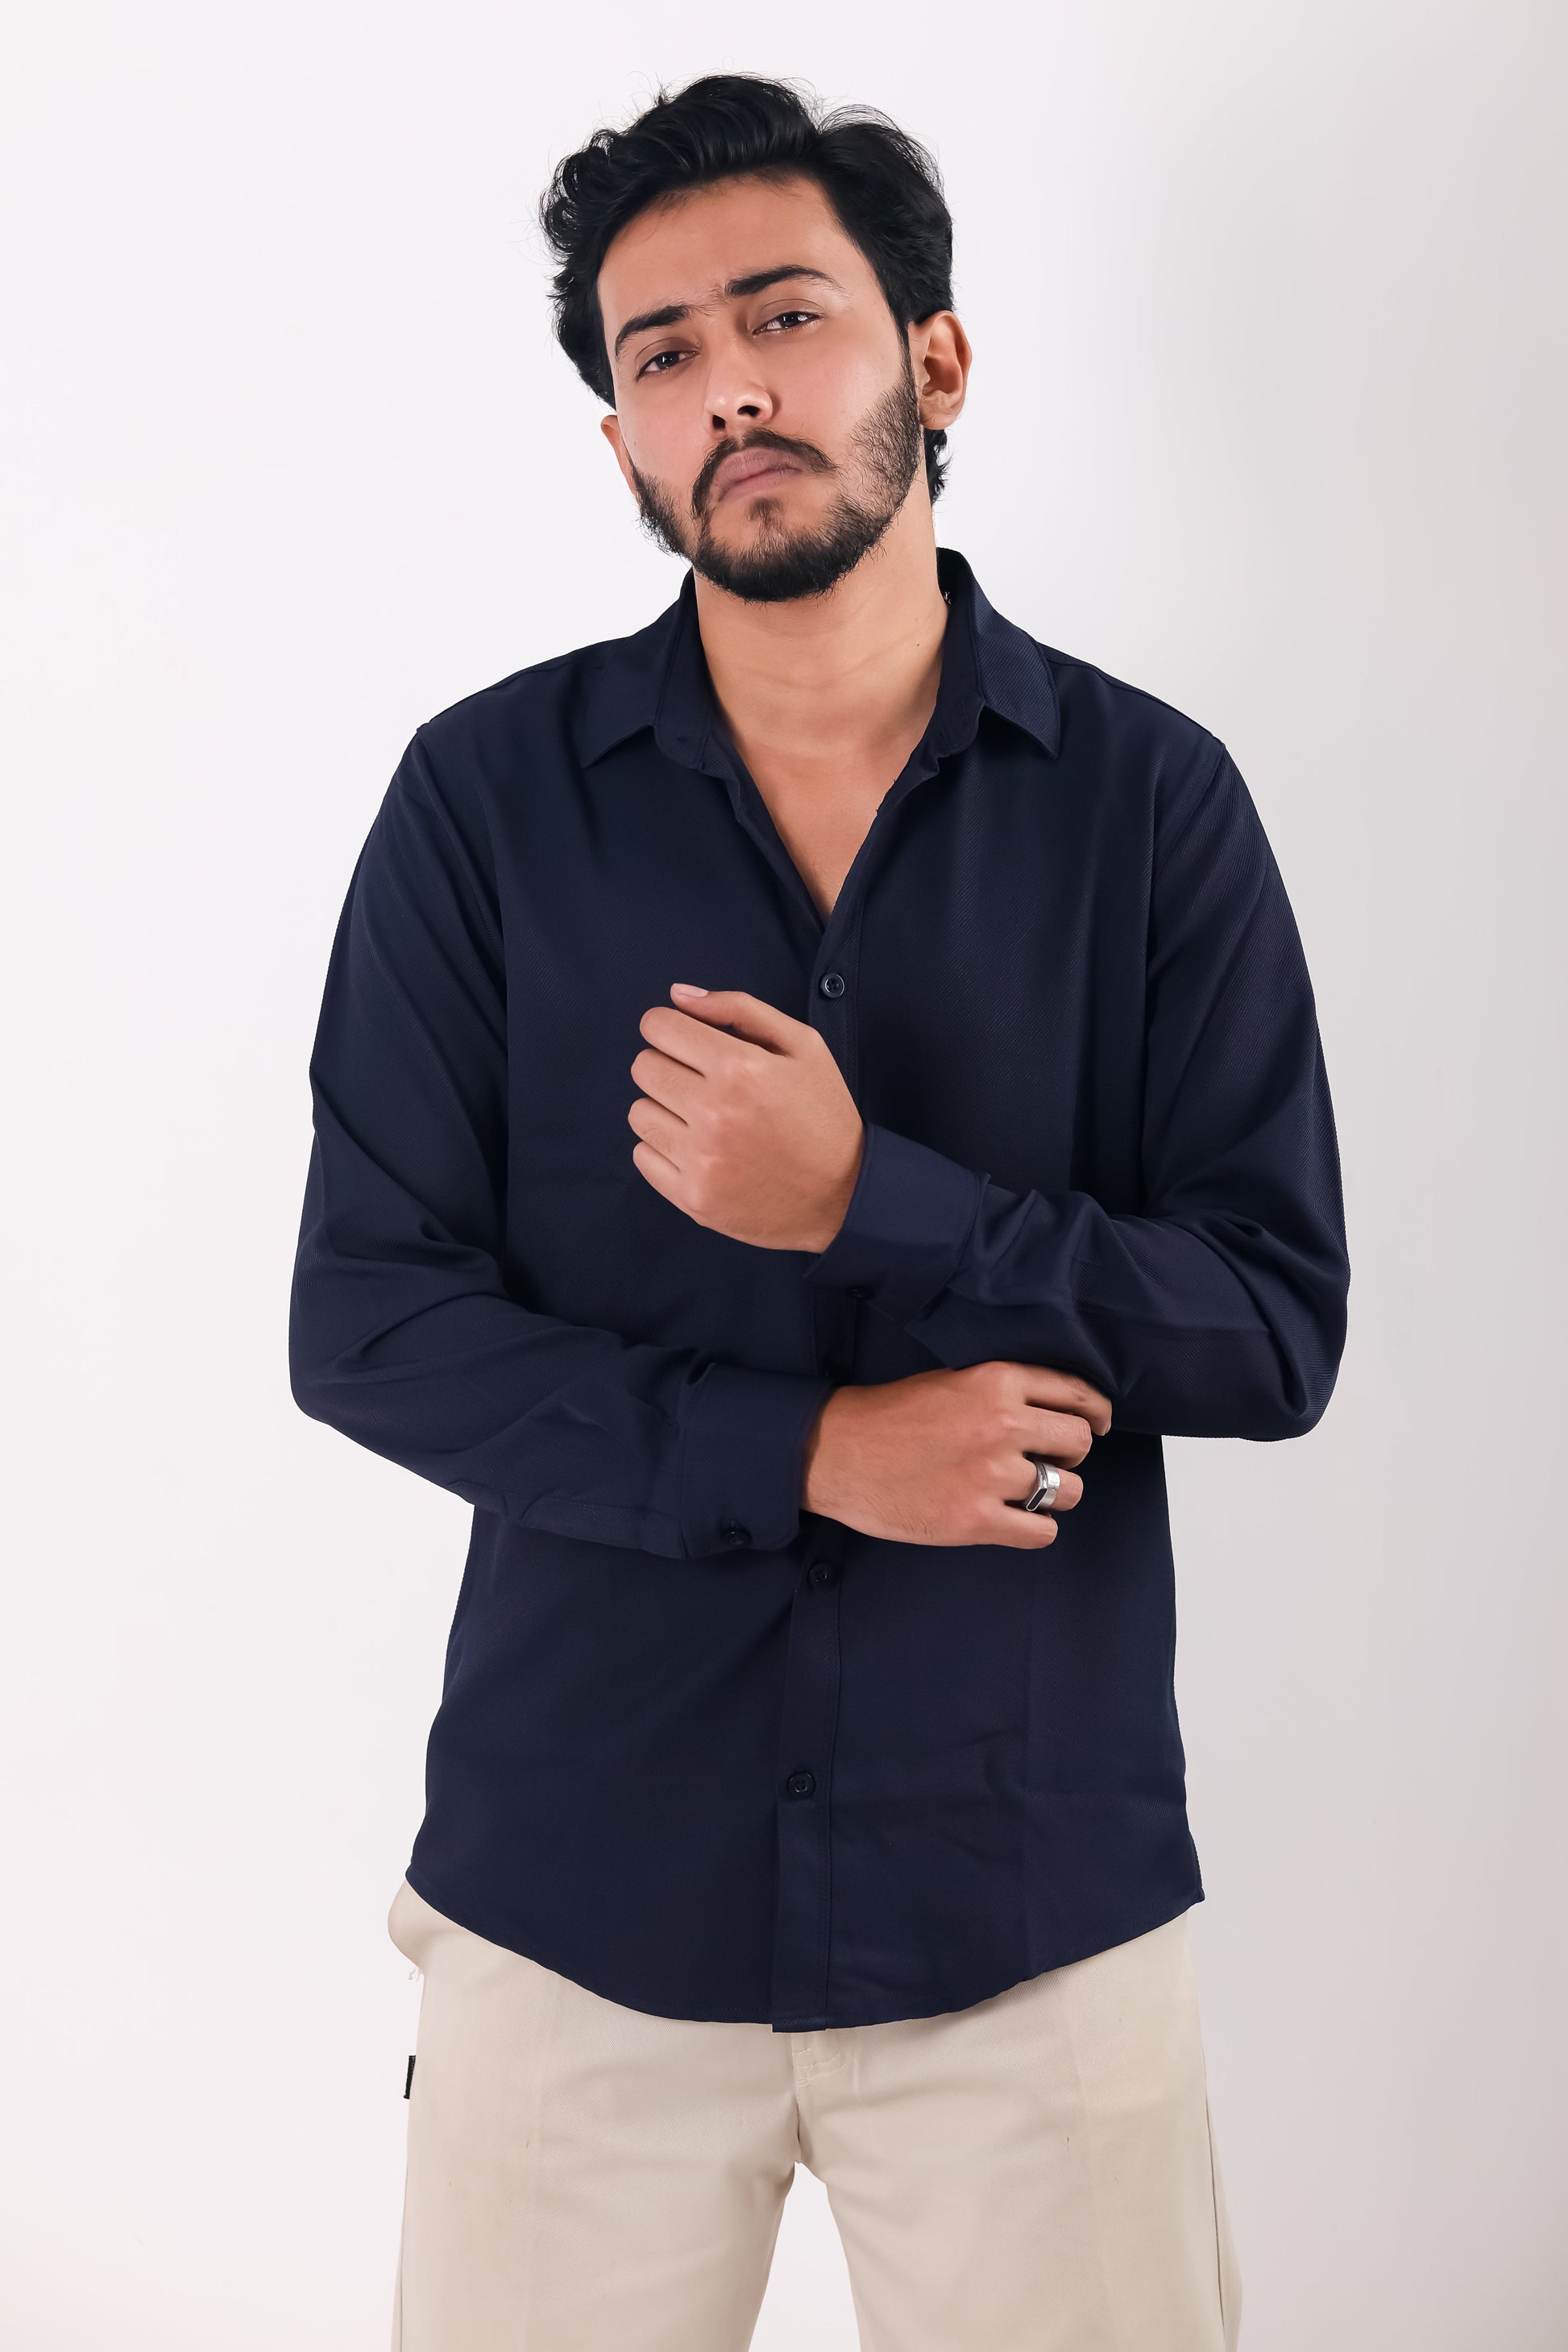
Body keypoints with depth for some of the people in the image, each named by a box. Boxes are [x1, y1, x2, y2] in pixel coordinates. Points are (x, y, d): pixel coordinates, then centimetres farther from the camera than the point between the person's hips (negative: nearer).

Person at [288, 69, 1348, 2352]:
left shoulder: (1152, 800, -2)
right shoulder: (488, 795, -2)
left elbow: (1282, 1324, -4)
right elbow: (364, 1323, -4)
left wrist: (874, 1203, -19)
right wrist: (803, 1451, -15)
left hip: (1040, 1892, 0)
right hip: (579, 1884, 0)